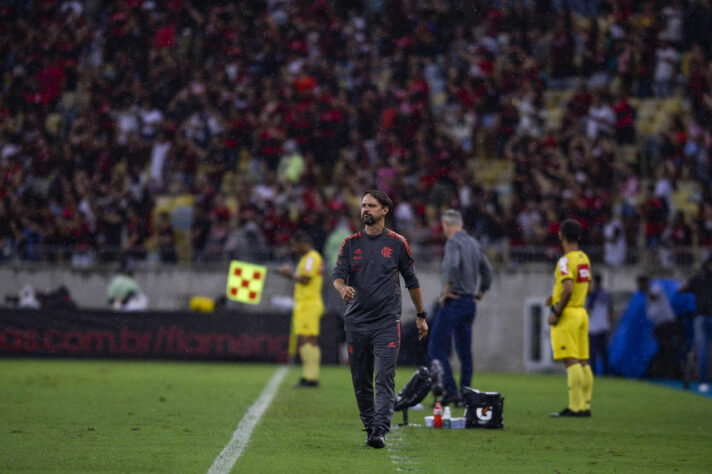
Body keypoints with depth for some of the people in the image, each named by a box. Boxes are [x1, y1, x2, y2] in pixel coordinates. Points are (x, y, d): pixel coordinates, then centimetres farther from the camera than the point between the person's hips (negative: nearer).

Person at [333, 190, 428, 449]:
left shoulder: (397, 243, 4)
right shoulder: (351, 243, 8)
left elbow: (411, 281, 12)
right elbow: (338, 275, -1)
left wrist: (421, 316, 15)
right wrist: (342, 288, -25)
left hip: (387, 323, -3)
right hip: (356, 321, 3)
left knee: (384, 378, -14)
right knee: (360, 381, 6)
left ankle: (380, 431, -20)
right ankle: (369, 426, 18)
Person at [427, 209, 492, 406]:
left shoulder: (453, 242, -11)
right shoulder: (473, 243, 14)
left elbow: (452, 266, -29)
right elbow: (487, 271, 18)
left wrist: (446, 292, -19)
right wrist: (478, 296, 21)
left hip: (453, 302, -8)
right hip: (469, 304, 8)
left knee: (437, 348, -6)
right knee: (464, 351, 10)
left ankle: (450, 390, -15)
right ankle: (465, 395, 9)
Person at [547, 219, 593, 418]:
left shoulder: (566, 261, -15)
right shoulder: (584, 258, 12)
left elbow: (568, 290, -24)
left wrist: (556, 312, -17)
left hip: (567, 314, -9)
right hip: (582, 312, 9)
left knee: (571, 362, -9)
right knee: (583, 362, 9)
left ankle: (576, 407, -12)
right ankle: (585, 405, 11)